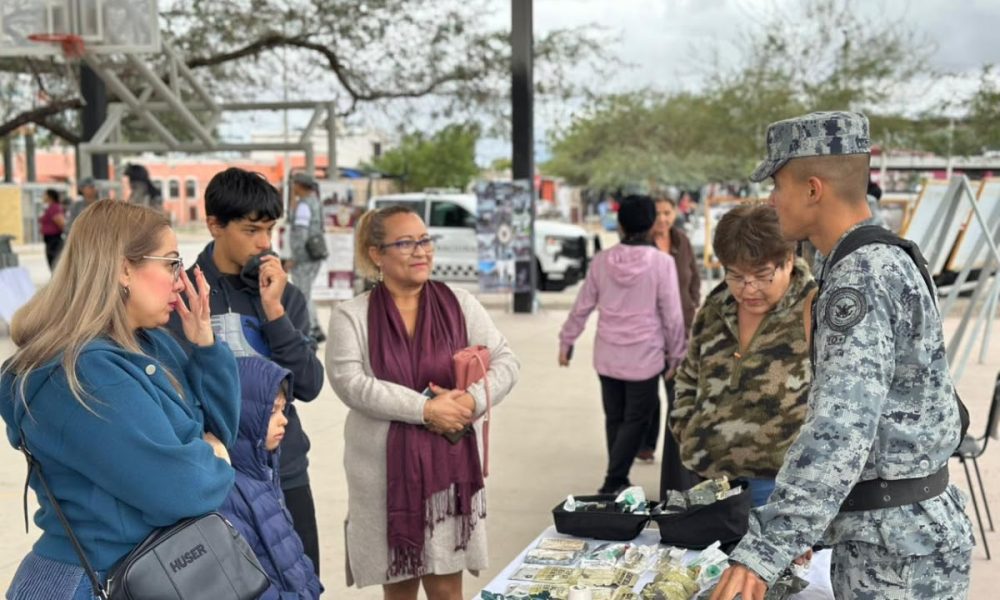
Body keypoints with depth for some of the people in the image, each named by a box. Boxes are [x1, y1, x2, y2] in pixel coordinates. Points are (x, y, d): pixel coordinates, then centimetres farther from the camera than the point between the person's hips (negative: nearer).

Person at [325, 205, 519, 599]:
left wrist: (473, 400, -16)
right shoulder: (351, 316, -2)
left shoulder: (460, 304, 5)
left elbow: (505, 361, 4)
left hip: (449, 464, 1)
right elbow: (350, 382, -14)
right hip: (386, 470, -1)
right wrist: (425, 408, -20)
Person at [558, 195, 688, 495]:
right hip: (645, 357, -3)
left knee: (614, 418, 15)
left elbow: (582, 306, 5)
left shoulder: (602, 260, -2)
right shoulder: (661, 262, -12)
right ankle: (613, 483, -3)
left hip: (607, 356, 4)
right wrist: (676, 354, 4)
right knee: (635, 420, 5)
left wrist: (566, 340, 17)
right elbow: (672, 316, -8)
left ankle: (618, 481, 23)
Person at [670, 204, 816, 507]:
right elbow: (688, 380, 21)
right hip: (706, 480, 6)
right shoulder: (716, 309, 9)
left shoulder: (814, 312, -11)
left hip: (778, 487, -6)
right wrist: (689, 435, 10)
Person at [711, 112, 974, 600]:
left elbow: (841, 431, -33)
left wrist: (761, 553, -37)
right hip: (906, 524, 10)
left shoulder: (860, 279, -22)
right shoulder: (882, 263, 10)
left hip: (896, 546, -10)